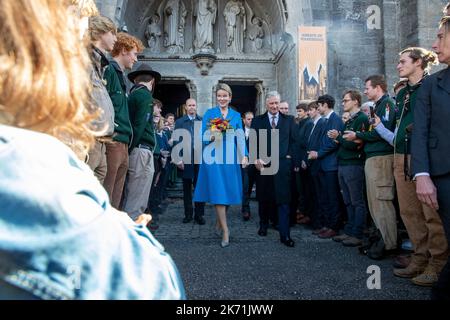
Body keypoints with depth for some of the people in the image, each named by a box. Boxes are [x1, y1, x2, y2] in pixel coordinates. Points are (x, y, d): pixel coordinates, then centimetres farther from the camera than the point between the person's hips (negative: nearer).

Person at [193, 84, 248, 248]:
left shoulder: (236, 115, 11)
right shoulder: (209, 113, 4)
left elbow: (240, 138, 6)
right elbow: (203, 137, 1)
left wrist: (244, 156, -8)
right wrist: (212, 137, -20)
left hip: (230, 159, 3)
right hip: (214, 158, -3)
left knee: (228, 191, 7)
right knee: (218, 192, -6)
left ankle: (220, 221, 29)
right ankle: (225, 230, -1)